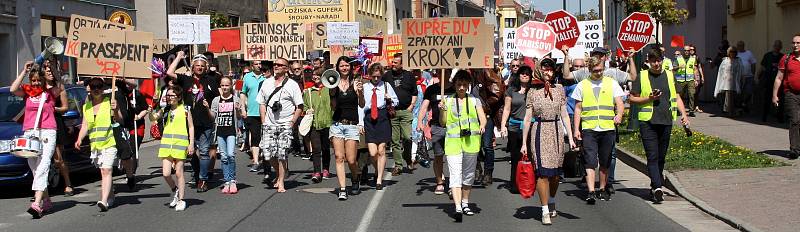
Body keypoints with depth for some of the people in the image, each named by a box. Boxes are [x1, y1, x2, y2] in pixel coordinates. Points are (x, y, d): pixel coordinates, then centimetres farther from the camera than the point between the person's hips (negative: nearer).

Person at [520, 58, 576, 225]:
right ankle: (545, 211, -4)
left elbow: (564, 115, 9)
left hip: (557, 131, 2)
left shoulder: (559, 89, 8)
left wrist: (570, 137, 2)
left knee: (555, 172, 8)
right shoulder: (532, 92, 3)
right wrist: (524, 143, 2)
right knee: (543, 171, -8)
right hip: (539, 131, -2)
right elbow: (527, 119, 4)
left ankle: (551, 202, 32)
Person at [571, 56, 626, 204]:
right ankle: (591, 192, -15)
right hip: (589, 130, -1)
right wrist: (576, 129, 3)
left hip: (608, 129, 1)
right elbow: (578, 109, 10)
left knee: (605, 163, 9)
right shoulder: (582, 85, 8)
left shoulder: (611, 83, 9)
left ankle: (602, 189, 23)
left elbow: (620, 103, 4)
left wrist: (619, 115, -18)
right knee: (590, 162, -10)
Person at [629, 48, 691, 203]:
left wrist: (684, 114, 2)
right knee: (652, 156, -12)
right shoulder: (641, 76, 4)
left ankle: (655, 187, 22)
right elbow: (632, 98, 5)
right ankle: (657, 188, -21)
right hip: (647, 121, -3)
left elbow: (677, 97, 16)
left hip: (666, 121, 4)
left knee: (661, 157, 9)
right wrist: (649, 99, -11)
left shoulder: (669, 75, 13)